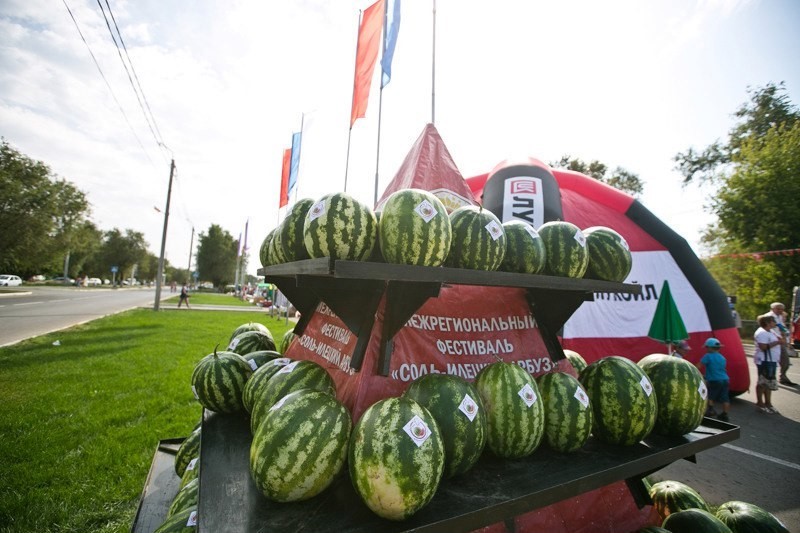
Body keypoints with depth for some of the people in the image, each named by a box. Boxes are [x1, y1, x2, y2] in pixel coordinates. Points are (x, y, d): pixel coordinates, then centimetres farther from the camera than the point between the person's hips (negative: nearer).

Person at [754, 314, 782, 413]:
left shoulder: (771, 331, 16)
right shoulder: (762, 333, -17)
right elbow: (763, 347, -24)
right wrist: (777, 342, -21)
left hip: (771, 360, 10)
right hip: (764, 361, -10)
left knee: (769, 382, 16)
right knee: (763, 383, -3)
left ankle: (768, 403, 26)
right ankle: (760, 403, 6)